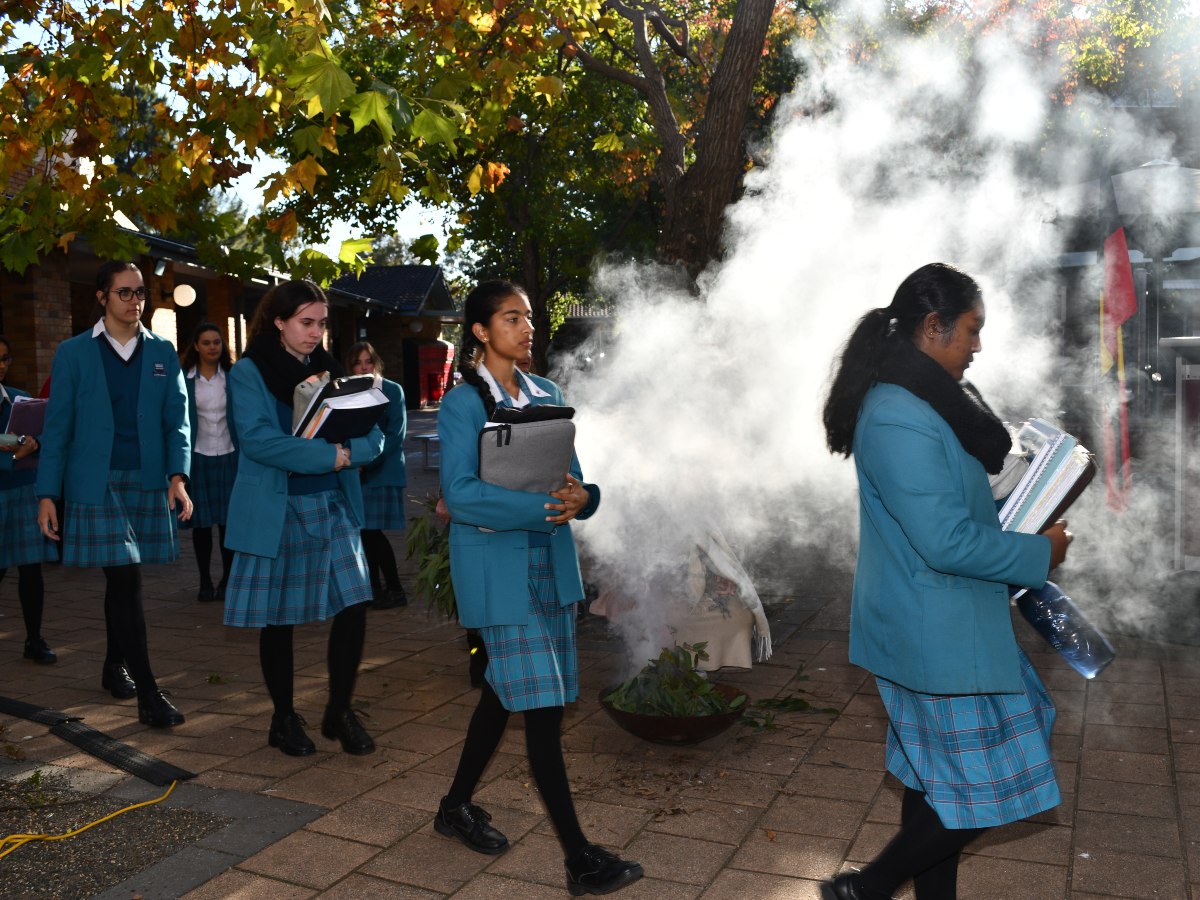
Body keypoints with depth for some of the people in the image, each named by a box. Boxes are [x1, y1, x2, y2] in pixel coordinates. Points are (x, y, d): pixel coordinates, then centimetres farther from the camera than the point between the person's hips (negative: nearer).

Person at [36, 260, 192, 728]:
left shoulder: (163, 352, 8)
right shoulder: (73, 353, 2)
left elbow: (177, 420, 4)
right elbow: (57, 427, 2)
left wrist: (178, 476, -10)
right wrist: (47, 493, -4)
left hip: (148, 482, 3)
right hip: (95, 483, -3)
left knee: (121, 581, 11)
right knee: (125, 581, -9)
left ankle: (115, 666, 30)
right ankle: (148, 694, -7)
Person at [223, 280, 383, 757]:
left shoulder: (329, 370, 10)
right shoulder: (248, 372, -4)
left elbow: (372, 436, 3)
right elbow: (256, 439, -20)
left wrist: (345, 451, -19)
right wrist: (328, 456, -20)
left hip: (334, 506, 4)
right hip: (276, 512, -4)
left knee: (353, 607, -2)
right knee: (278, 619, 6)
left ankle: (340, 711, 17)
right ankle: (284, 718, 26)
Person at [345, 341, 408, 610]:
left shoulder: (392, 391, -3)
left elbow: (396, 434, -9)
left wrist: (367, 462, -17)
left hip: (383, 471, -5)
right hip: (357, 472, 5)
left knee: (372, 531, -8)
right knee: (366, 532, 6)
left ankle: (395, 590, 3)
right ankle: (375, 587, 19)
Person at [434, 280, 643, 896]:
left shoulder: (547, 395, 10)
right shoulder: (463, 403, -9)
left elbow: (571, 476, 9)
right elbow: (460, 493, -19)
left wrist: (580, 498, -15)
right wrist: (543, 508, -27)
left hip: (551, 563, 7)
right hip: (498, 568, -7)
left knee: (505, 689, 16)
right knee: (542, 706, -6)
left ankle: (457, 806, 36)